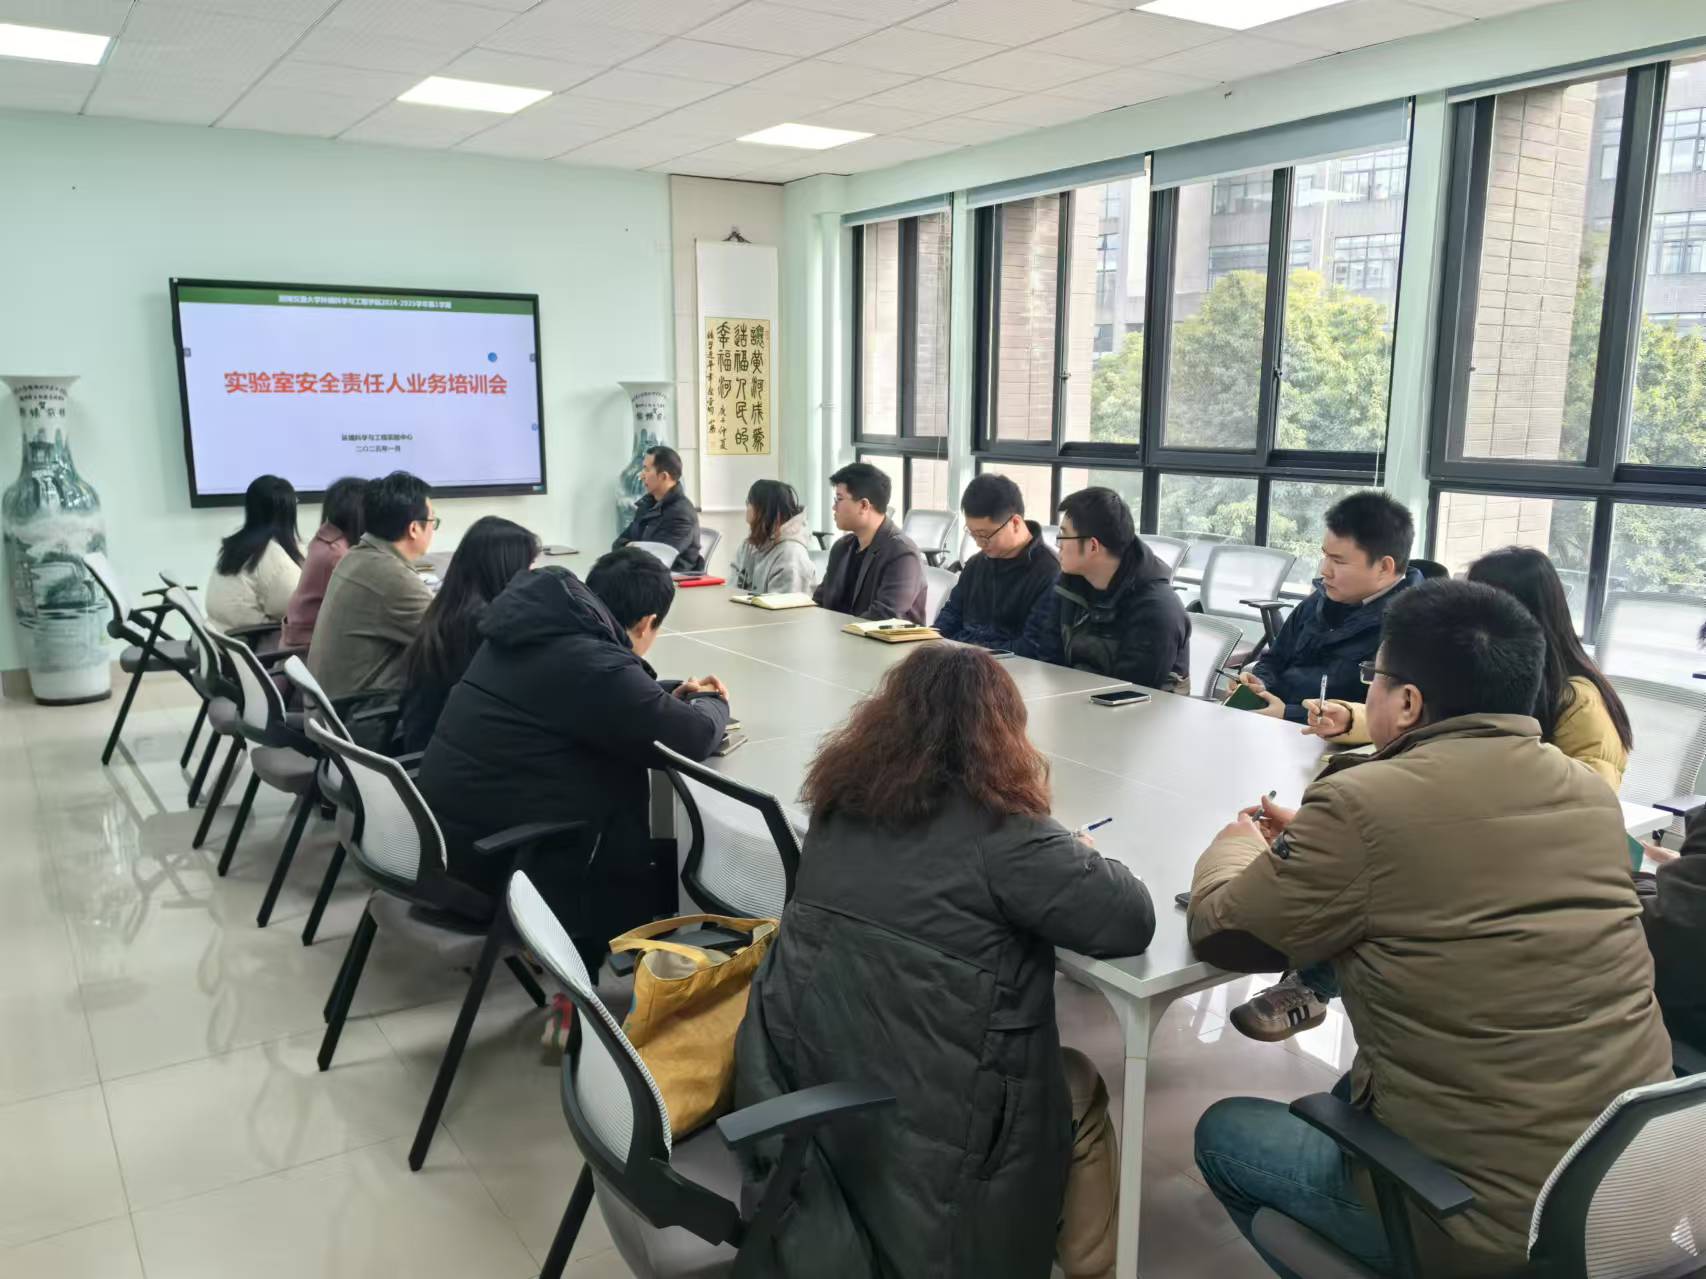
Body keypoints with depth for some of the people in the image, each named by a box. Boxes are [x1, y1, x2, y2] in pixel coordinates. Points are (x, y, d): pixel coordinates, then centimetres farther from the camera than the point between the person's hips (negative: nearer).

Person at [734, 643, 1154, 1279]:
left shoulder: (843, 797, 2)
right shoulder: (996, 831, -17)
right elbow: (1131, 921, -14)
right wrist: (1083, 861, 7)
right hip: (917, 1125, -6)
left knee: (1060, 1077, 28)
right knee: (1080, 1089, 22)